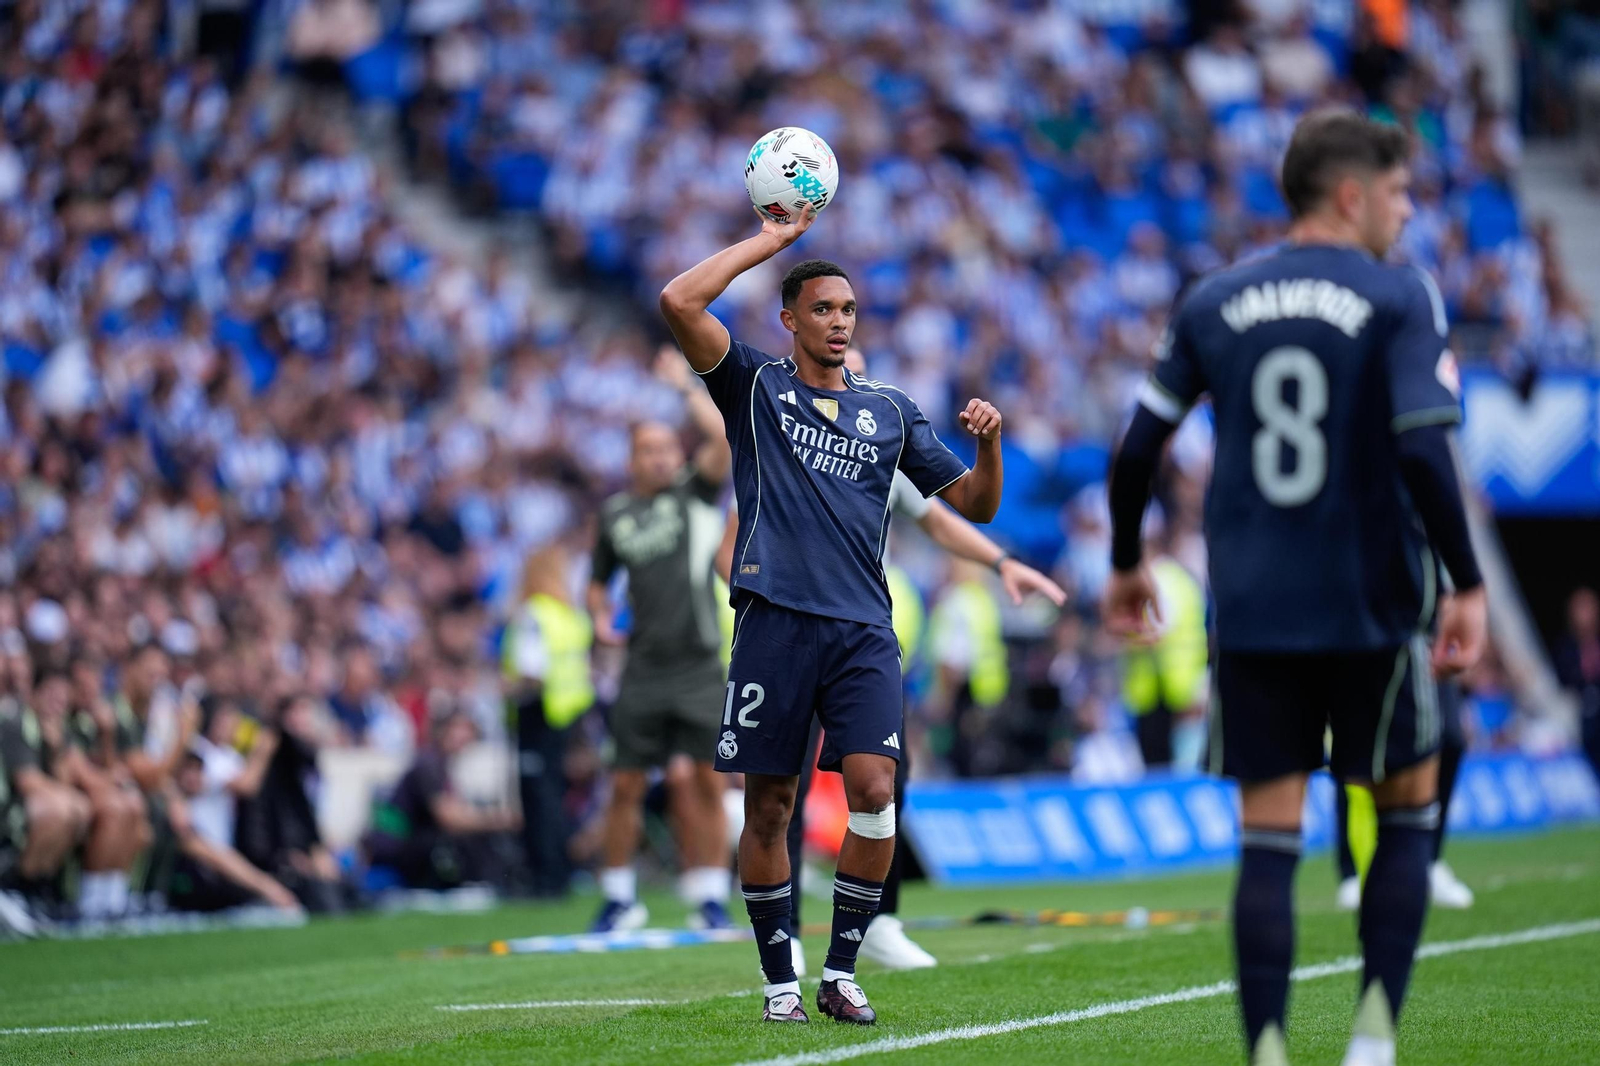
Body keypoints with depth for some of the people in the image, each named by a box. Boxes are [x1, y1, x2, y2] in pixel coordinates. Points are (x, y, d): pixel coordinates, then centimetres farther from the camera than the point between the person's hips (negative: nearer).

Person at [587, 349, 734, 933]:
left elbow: (724, 439, -14)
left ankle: (711, 897, 5)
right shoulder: (614, 513, 11)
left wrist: (686, 387, -13)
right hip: (643, 670, 2)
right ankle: (619, 897, 13)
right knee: (627, 785, 1)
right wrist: (601, 617, 5)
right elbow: (599, 581, 24)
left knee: (707, 781, -3)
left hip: (698, 663, -2)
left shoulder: (694, 493, 4)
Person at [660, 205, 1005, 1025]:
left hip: (862, 628, 2)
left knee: (873, 789, -14)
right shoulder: (757, 388, 8)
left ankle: (840, 973, -4)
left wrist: (988, 444, -2)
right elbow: (679, 301, -6)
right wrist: (771, 240, 0)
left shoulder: (890, 412, 17)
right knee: (768, 806, 1)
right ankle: (780, 981, 13)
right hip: (774, 622, -2)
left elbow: (975, 505, 18)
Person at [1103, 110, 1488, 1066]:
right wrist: (1468, 585, -12)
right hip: (1371, 609, -3)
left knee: (1269, 840, 5)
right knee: (1409, 809, 14)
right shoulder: (1401, 299, -6)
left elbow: (1137, 451, 6)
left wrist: (1126, 563, 21)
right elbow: (1423, 453, -17)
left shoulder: (1212, 305, 7)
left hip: (1250, 614, 3)